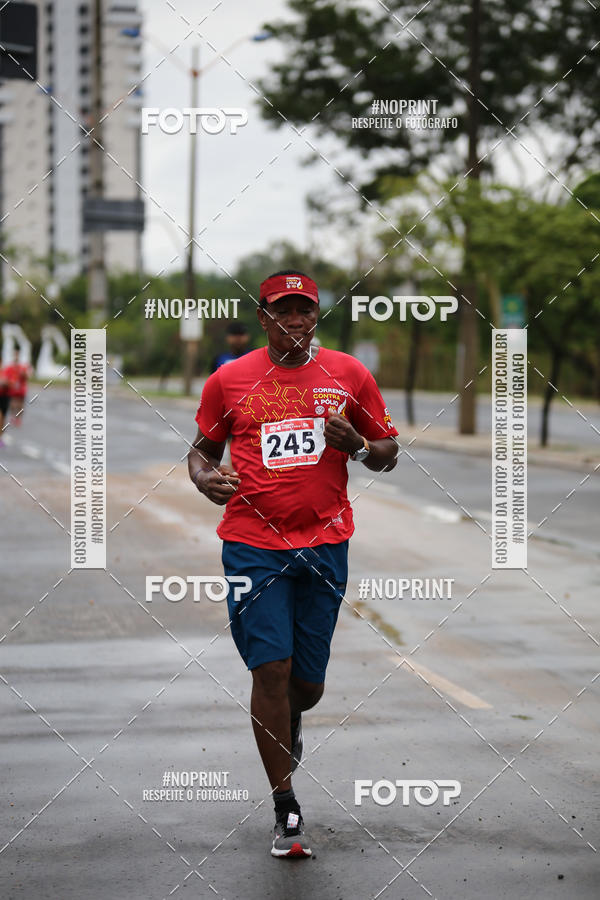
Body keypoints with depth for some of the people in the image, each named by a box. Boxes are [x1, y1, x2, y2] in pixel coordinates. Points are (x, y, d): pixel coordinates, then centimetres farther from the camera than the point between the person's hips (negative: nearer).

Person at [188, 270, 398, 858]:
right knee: (270, 668, -9)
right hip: (252, 543, -1)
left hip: (324, 544, 1)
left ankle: (289, 722, 45)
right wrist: (206, 479, -7)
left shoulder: (349, 375, 7)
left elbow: (388, 451, 13)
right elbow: (202, 449, 16)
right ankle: (286, 810, 2)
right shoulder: (229, 380, 5)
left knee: (308, 683, 6)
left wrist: (358, 446, -9)